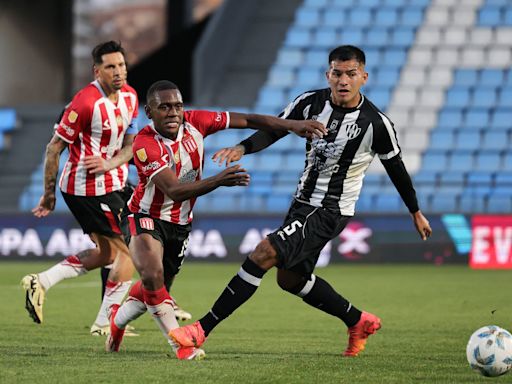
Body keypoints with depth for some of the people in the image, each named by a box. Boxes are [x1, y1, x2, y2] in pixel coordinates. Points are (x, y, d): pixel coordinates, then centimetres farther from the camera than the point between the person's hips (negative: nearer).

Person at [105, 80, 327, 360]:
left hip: (180, 223, 6)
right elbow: (174, 190, -38)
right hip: (146, 218, -6)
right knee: (152, 275, -31)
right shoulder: (144, 144, -28)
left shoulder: (194, 122, -13)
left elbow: (247, 120, -6)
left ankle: (118, 319, 46)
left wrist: (293, 125, -14)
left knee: (155, 288, 15)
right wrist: (218, 181, -51)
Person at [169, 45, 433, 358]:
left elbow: (396, 167, 1)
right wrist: (242, 148, -24)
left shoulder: (376, 123, -13)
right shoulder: (311, 103, -4)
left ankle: (202, 331, -19)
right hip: (303, 203, 7)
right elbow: (274, 130, -3)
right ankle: (359, 322, 37)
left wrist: (416, 212, 12)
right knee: (290, 278, 18)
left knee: (265, 253, -21)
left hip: (331, 213, -7)